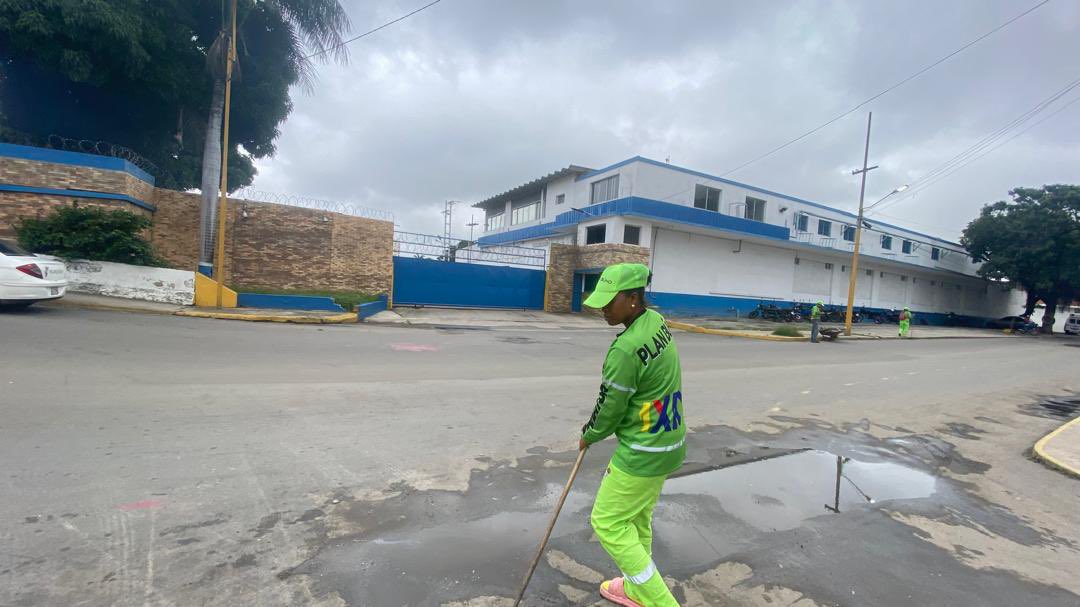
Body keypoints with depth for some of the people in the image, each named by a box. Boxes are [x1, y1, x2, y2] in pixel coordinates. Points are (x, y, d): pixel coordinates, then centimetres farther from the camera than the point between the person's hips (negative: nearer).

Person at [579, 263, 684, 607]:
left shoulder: (625, 350, -29)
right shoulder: (657, 321, -1)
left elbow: (610, 409, -16)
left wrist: (588, 436, 4)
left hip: (642, 454, -9)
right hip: (669, 443, 9)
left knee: (608, 523, 7)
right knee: (637, 519, 23)